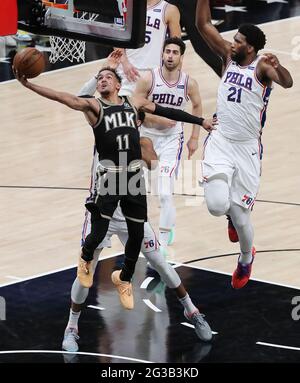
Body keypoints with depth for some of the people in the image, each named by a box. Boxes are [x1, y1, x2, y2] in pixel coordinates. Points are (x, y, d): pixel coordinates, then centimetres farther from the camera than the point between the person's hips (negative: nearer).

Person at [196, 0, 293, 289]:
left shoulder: (261, 65, -11)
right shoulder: (229, 57, 2)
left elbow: (287, 83, -31)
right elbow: (203, 24, -1)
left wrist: (277, 67, -52)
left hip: (247, 149, -3)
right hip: (220, 142, 3)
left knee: (239, 217, 2)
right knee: (217, 206, -19)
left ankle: (246, 259, 35)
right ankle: (233, 212, 21)